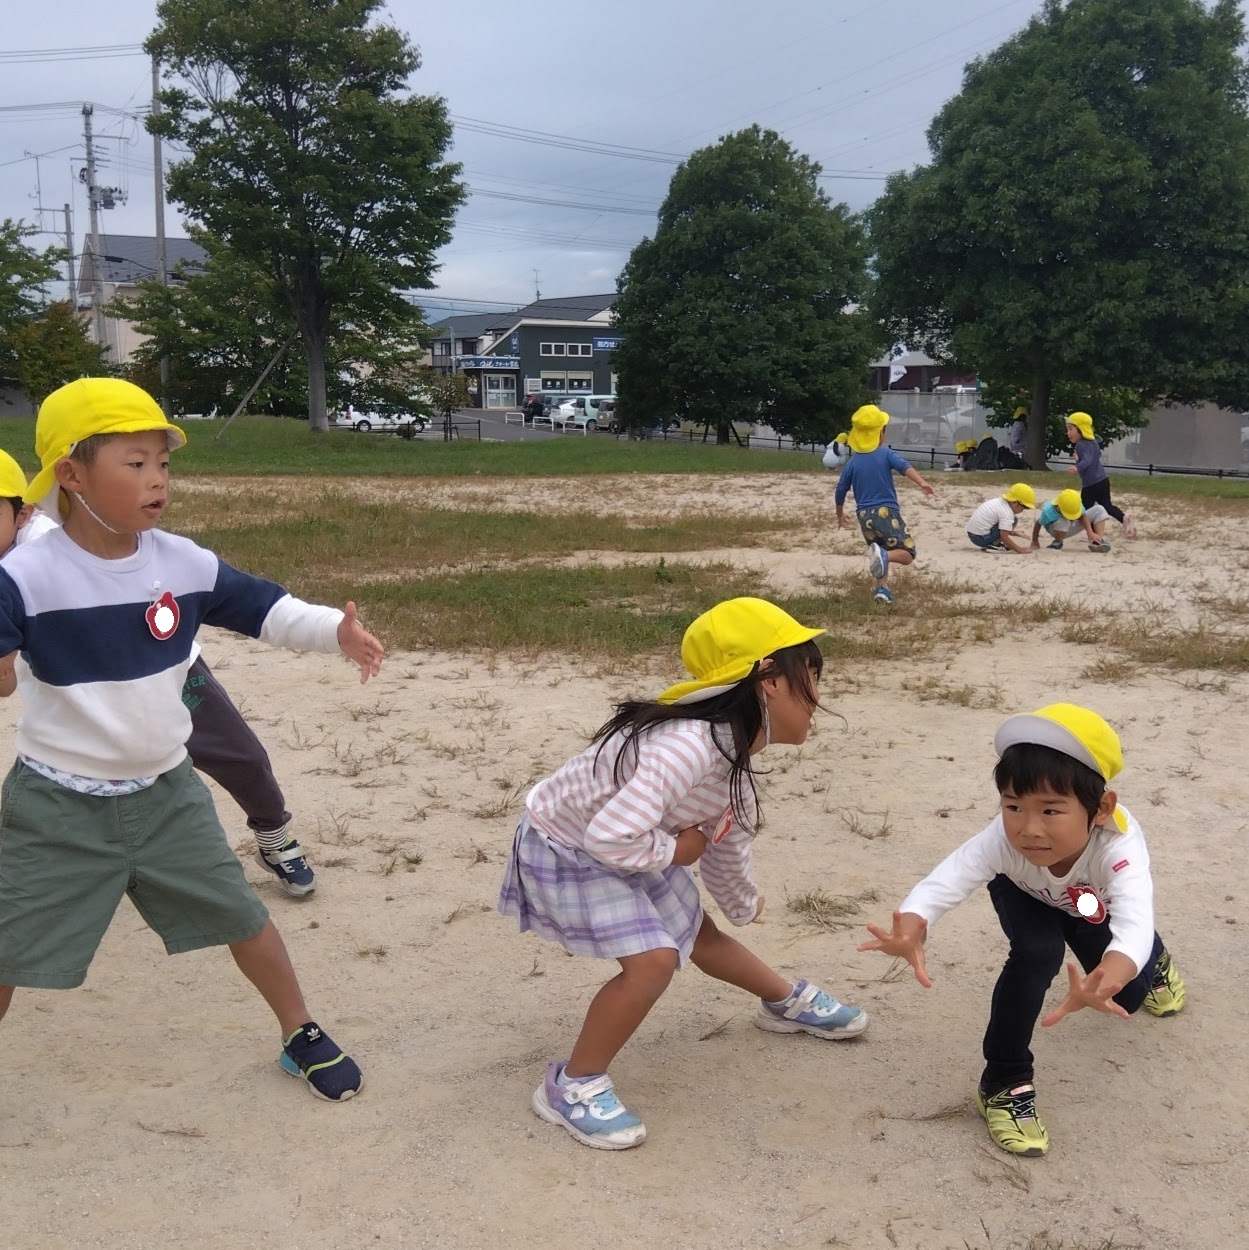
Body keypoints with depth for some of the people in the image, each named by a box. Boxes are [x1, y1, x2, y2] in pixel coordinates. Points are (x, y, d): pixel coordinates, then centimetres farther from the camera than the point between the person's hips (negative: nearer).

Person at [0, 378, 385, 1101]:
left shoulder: (185, 564, -6)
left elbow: (263, 609, 0)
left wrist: (336, 631, -17)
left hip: (165, 794, 3)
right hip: (58, 805, -3)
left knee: (242, 916, 12)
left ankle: (302, 1036, 34)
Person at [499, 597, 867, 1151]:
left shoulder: (735, 747, -7)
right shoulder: (688, 747, -40)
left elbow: (727, 836, 11)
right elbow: (610, 837, -44)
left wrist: (743, 905, 26)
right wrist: (677, 850, -24)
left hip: (628, 846, 9)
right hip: (564, 849, -8)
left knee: (699, 935, 22)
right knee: (652, 960, -21)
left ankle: (789, 1003, 47)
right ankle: (572, 1087, -3)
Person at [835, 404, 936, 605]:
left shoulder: (853, 462, 8)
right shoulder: (886, 454, -1)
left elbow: (840, 492, 13)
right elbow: (905, 467, -21)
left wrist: (840, 516, 28)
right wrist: (922, 483, -35)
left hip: (865, 516, 4)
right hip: (886, 512, -4)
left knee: (879, 552, 22)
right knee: (907, 553, 1)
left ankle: (882, 588, 2)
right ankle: (884, 556, -31)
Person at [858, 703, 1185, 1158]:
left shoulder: (1119, 848, -48)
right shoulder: (1004, 839, -45)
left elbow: (1134, 926, -62)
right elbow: (946, 879, -56)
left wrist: (1104, 982, -84)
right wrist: (910, 930, -79)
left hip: (1095, 906, 1)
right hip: (1026, 894, -1)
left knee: (1127, 996, 9)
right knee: (1037, 953, -29)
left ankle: (1154, 963, 50)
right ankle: (1004, 1083, -10)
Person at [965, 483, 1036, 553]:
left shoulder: (999, 500, 11)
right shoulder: (1007, 513, -17)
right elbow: (1004, 537, -21)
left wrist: (1014, 533, 28)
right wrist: (1020, 550, -14)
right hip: (981, 538, -10)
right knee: (1014, 519, -9)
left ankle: (993, 543, 11)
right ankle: (994, 545, -8)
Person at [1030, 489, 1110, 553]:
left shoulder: (1076, 505, -29)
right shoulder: (1048, 512, -36)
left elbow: (1083, 517, -24)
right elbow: (1038, 524, -22)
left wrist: (1090, 533, -36)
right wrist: (1034, 542, -10)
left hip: (1073, 526, 4)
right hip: (1058, 530, -4)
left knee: (1099, 510, -12)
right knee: (1063, 522, -43)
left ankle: (1099, 541, -17)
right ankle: (1057, 543, -13)